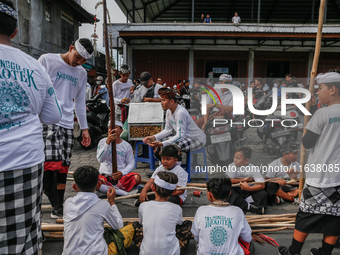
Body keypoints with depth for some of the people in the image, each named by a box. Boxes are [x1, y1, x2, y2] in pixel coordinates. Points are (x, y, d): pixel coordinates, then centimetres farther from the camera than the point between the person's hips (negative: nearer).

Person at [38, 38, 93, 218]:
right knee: (52, 164, -18)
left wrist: (84, 128, 18)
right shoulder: (47, 60, 2)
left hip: (67, 124, 5)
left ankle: (58, 207, 17)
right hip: (46, 121, -5)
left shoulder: (82, 73, 17)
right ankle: (56, 207, -6)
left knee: (63, 168, 6)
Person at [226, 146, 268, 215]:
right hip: (237, 191, 2)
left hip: (250, 190, -1)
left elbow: (262, 185, -21)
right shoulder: (232, 166, -12)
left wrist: (249, 188, -35)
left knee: (263, 194, -27)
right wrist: (243, 180, -17)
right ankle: (248, 206, -28)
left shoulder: (253, 168, -16)